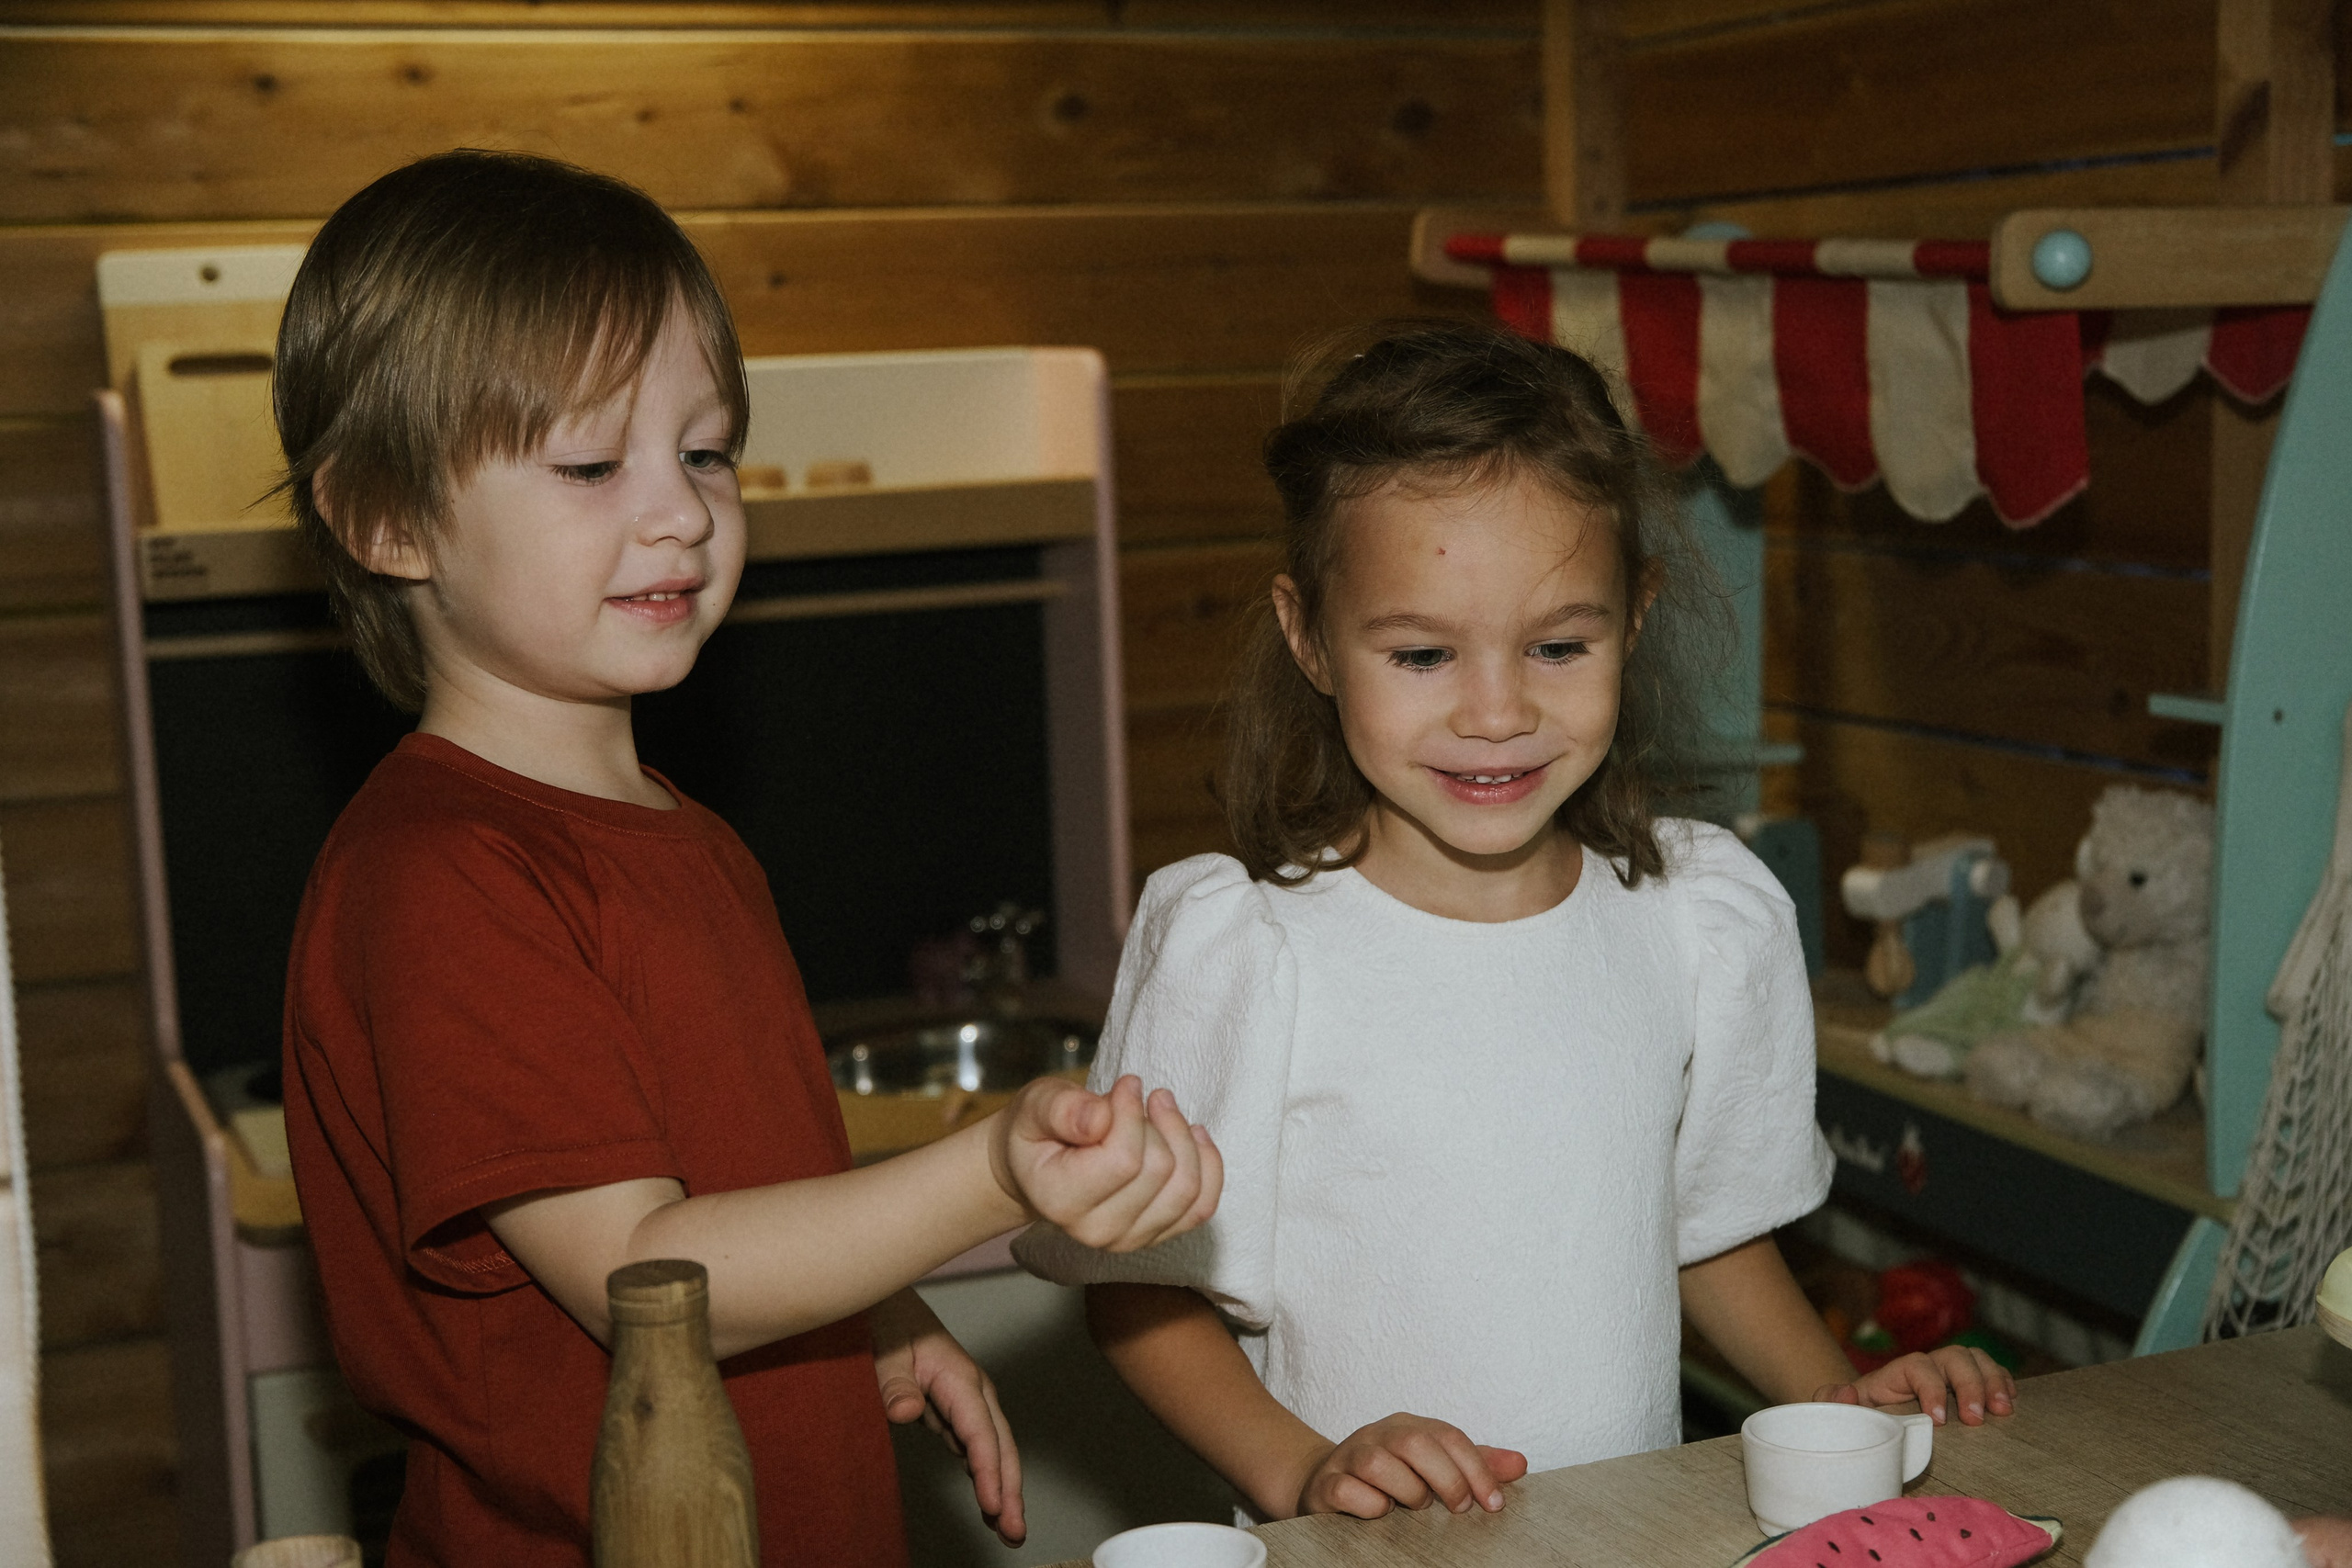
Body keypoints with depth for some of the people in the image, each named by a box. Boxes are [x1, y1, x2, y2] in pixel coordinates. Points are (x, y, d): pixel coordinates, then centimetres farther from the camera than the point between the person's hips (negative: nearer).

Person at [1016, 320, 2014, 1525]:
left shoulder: (1709, 919, 4)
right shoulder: (1234, 948, -9)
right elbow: (1136, 1285, -3)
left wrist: (1845, 1403, 5)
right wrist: (1303, 1472, -14)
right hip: (1356, 1557, -2)